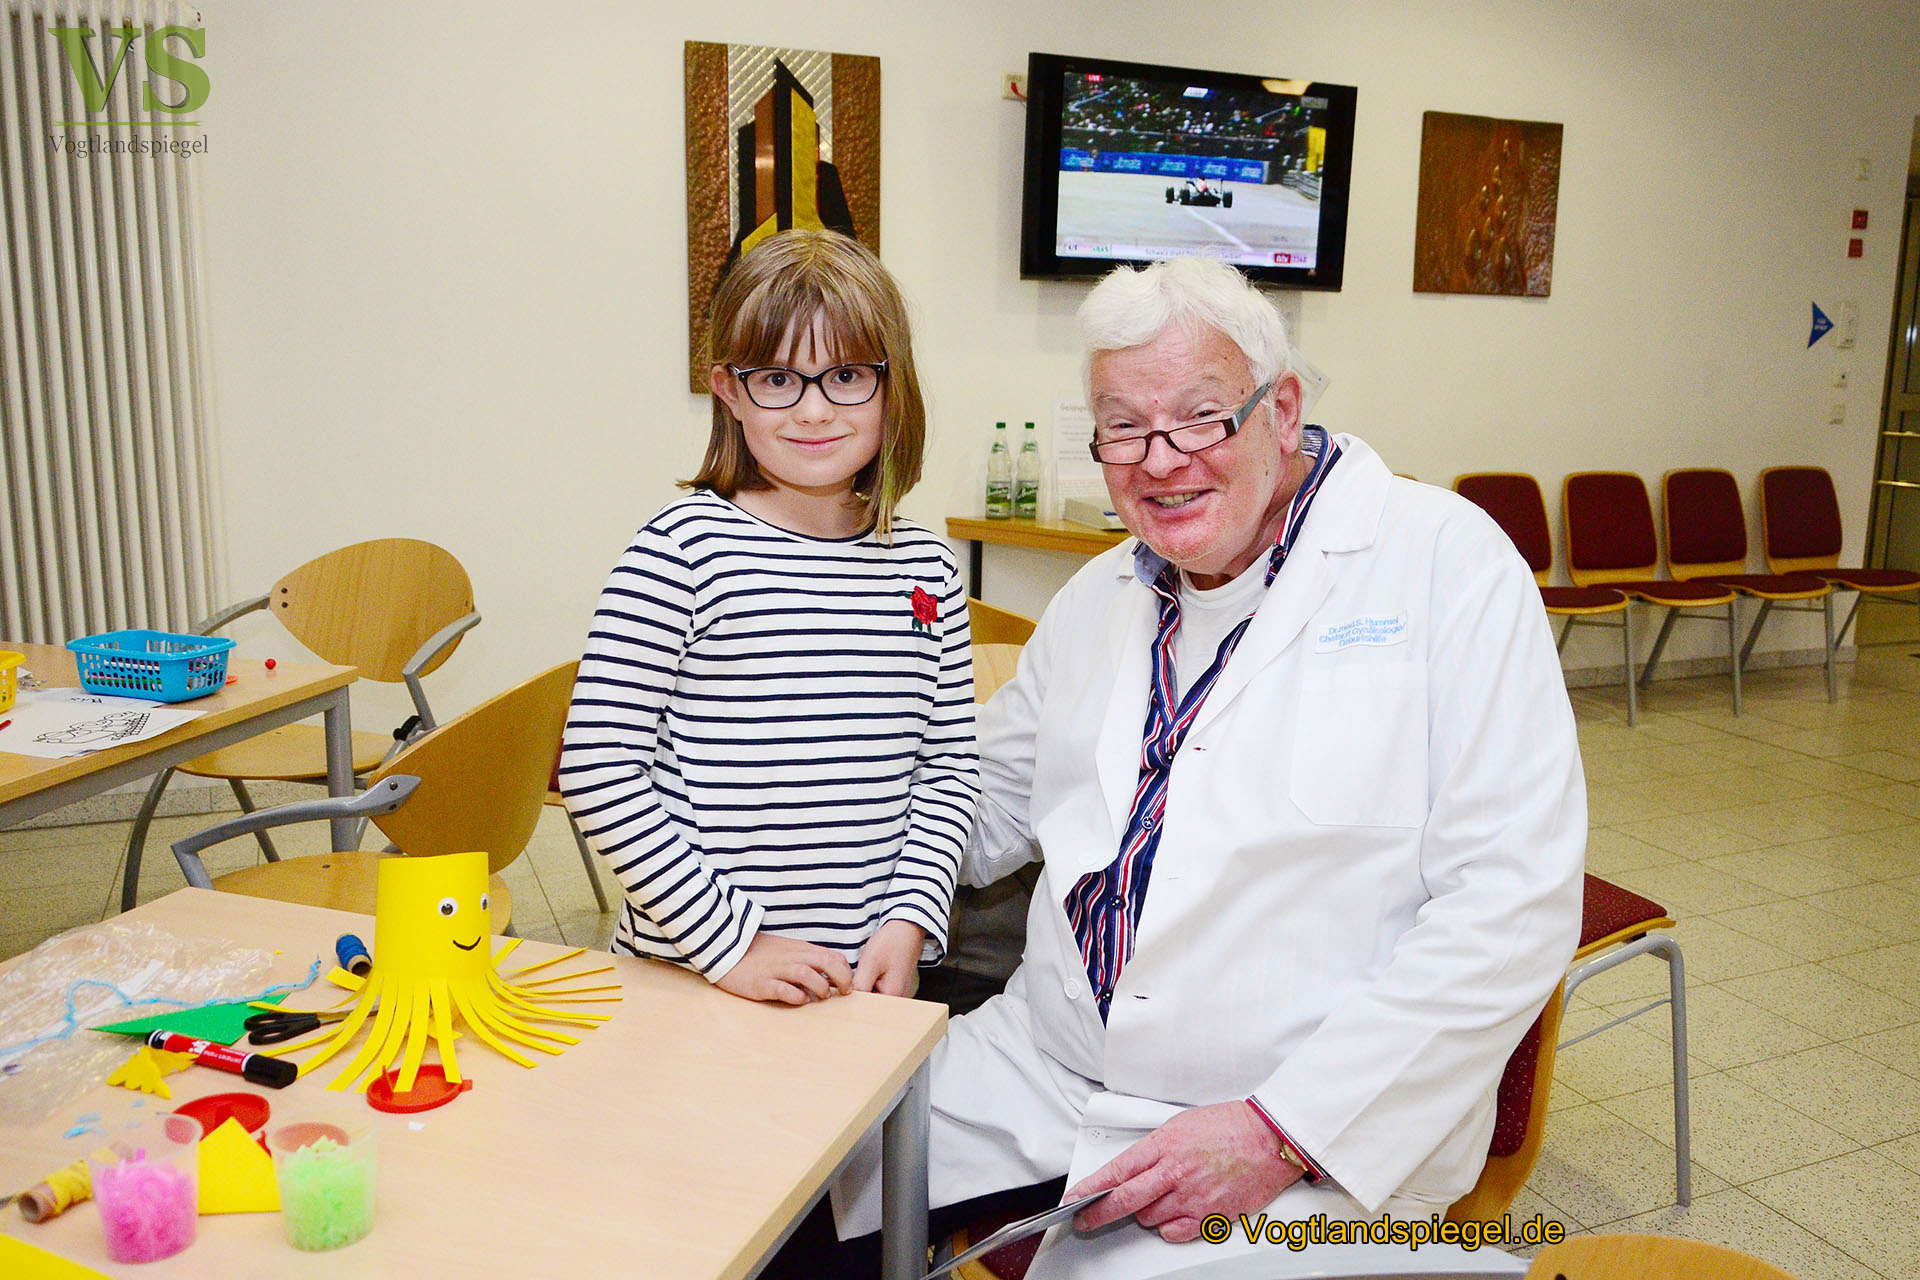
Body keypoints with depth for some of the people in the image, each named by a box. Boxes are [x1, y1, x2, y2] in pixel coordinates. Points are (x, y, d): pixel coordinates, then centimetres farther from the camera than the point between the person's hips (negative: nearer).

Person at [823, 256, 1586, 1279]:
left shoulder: (1446, 561, -9)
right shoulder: (1099, 597, 10)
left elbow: (1512, 907, -14)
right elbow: (989, 806, 20)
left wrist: (1286, 1130, -18)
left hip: (1313, 1128, -4)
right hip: (1041, 1064, 5)